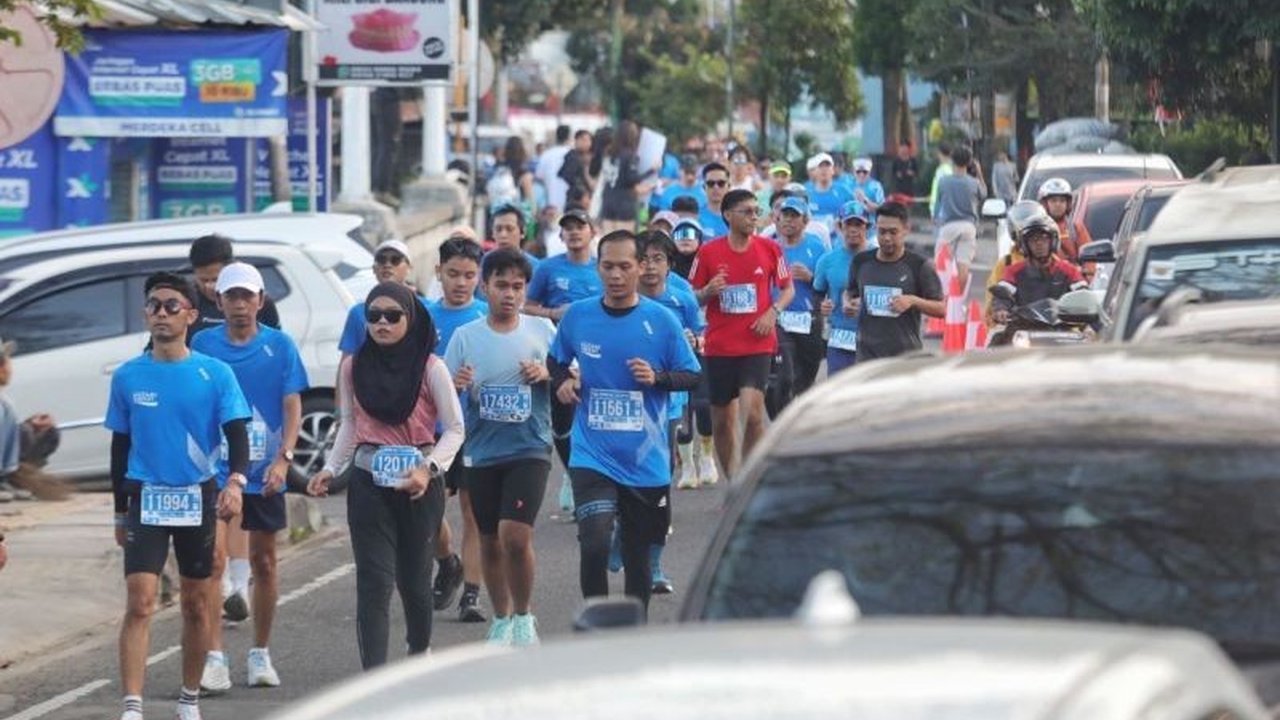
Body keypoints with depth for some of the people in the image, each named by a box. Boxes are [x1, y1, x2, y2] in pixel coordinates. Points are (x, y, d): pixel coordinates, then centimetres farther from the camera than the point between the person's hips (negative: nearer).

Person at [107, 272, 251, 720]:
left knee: (195, 603, 11)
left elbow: (236, 433, -7)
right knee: (140, 602, -13)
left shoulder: (215, 374, -2)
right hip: (146, 499, 0)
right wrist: (120, 512, 11)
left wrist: (235, 482, -26)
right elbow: (120, 446, 10)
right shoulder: (127, 377, 2)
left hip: (198, 498, 0)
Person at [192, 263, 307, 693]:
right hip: (214, 469, -1)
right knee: (214, 558, -13)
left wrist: (284, 458, -14)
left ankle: (260, 654, 24)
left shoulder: (279, 346, 0)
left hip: (264, 473, 1)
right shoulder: (203, 345, 1)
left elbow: (292, 407, -1)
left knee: (264, 561, 11)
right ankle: (215, 658, -14)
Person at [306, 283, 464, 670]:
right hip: (369, 482, 1)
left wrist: (429, 468, -21)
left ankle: (420, 651, 39)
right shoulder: (354, 366, 3)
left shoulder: (430, 368, -7)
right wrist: (330, 468, 1)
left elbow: (455, 430, -5)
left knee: (414, 576, 11)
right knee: (374, 580, -9)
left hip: (419, 483, -1)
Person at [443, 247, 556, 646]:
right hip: (481, 452, 2)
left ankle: (524, 615, 3)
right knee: (490, 542, 11)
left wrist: (547, 374, -11)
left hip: (530, 449, -2)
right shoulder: (465, 336, 1)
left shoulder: (542, 330, 1)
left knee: (516, 536, -17)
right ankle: (501, 620, 28)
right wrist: (456, 386, -20)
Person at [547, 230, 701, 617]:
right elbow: (555, 360, 19)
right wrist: (562, 380, -3)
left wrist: (658, 378, -16)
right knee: (595, 543, -19)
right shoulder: (577, 316, 1)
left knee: (638, 552, 11)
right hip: (592, 455, -1)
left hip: (646, 460, 1)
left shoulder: (661, 320, -3)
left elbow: (692, 376, 3)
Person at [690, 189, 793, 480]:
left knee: (753, 411, -17)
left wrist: (773, 311, -7)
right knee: (721, 420, 7)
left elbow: (788, 289, 12)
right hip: (719, 346, 1)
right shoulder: (708, 252, 0)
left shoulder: (769, 249, 1)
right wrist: (708, 292, -15)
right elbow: (692, 298, 7)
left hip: (757, 344, -1)